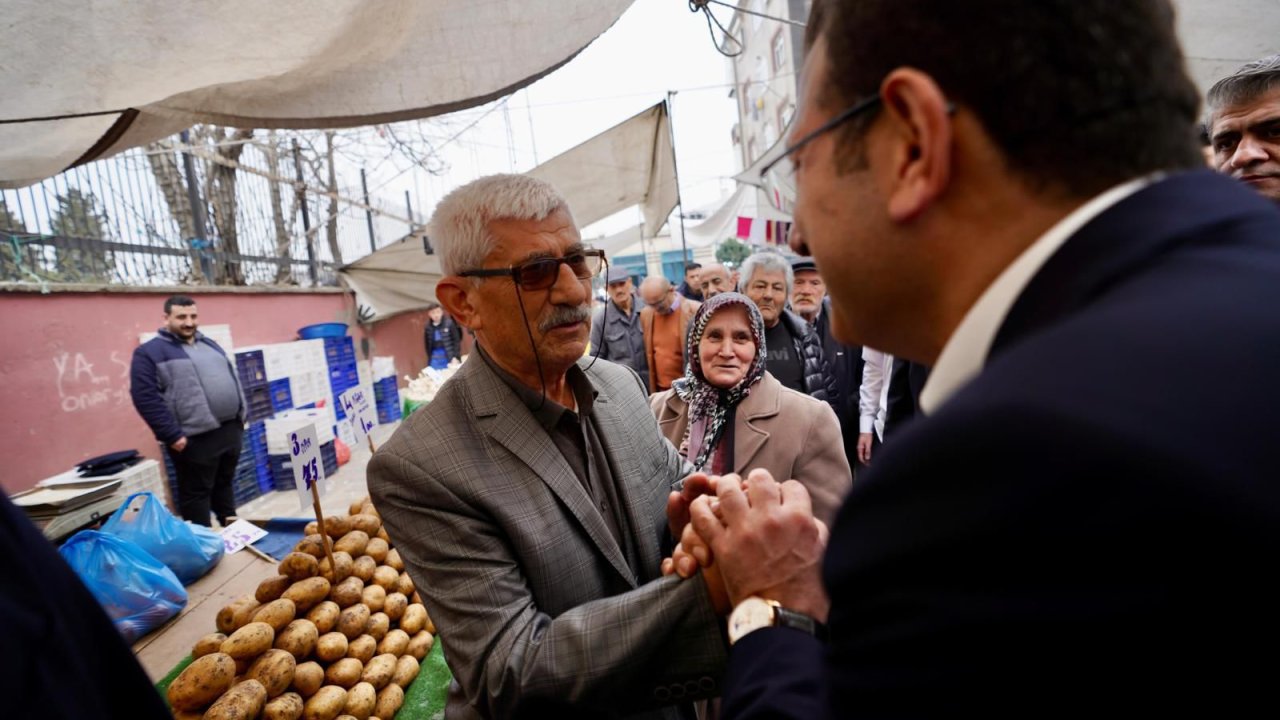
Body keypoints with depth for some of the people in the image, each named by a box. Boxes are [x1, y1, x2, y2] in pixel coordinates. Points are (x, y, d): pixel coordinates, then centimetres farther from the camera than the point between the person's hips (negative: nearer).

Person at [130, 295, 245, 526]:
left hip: (231, 429, 7)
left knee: (224, 484, 19)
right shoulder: (150, 352, -6)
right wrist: (172, 435, -17)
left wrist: (241, 415, 15)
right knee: (197, 492, 4)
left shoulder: (209, 345, 16)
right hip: (196, 438, -7)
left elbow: (232, 379, 22)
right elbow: (145, 397, -14)